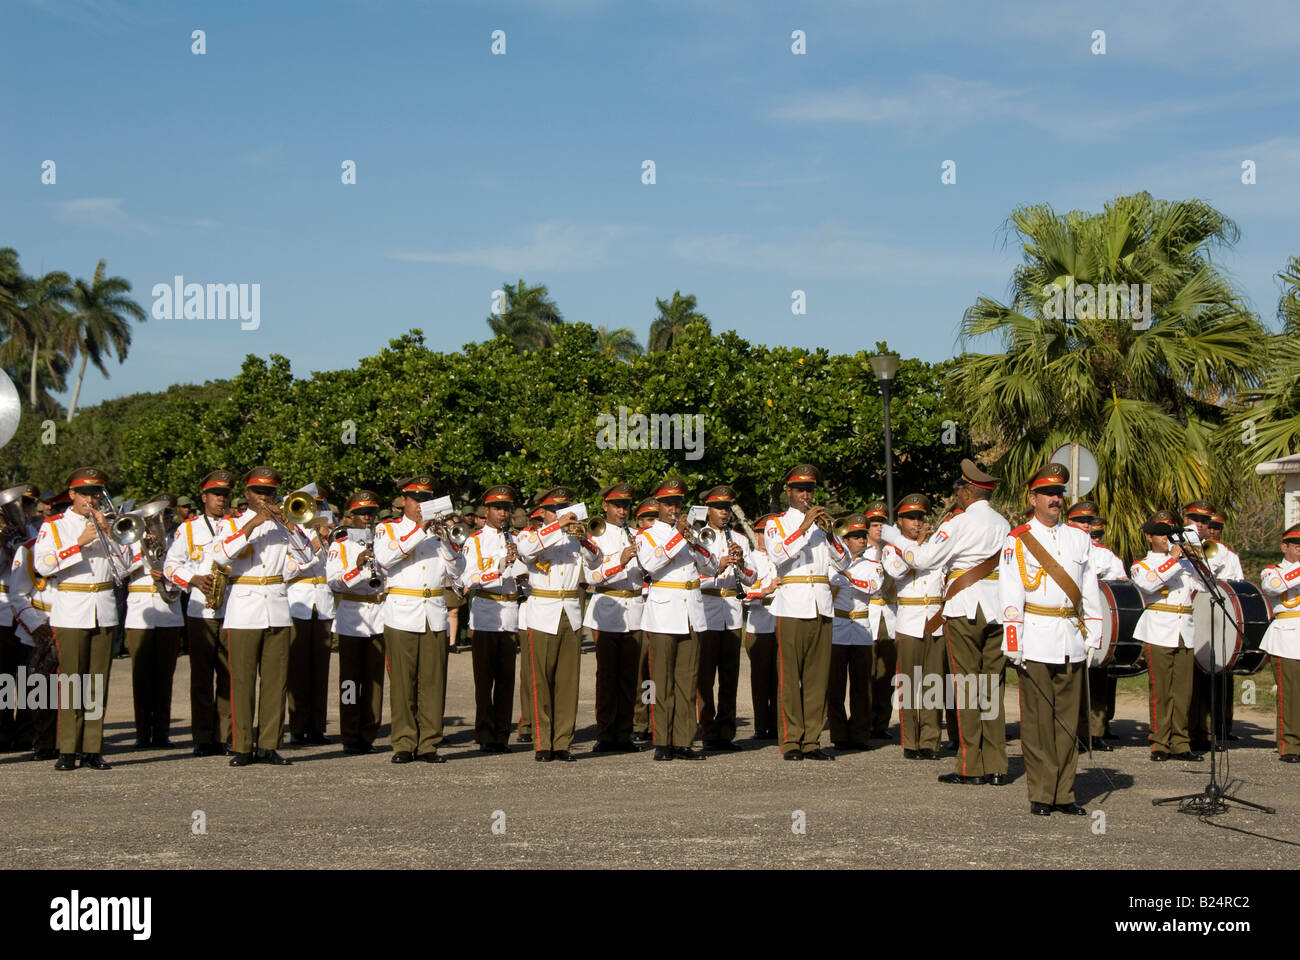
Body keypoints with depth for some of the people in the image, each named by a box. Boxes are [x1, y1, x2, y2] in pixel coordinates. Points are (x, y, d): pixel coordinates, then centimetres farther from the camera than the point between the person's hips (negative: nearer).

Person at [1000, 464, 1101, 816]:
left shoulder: (1080, 537, 13)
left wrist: (1093, 633, 9)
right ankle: (1041, 795, 3)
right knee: (1038, 721, -2)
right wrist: (1012, 640, -12)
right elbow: (1010, 593, -5)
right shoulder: (1018, 540, 0)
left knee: (1068, 718, 6)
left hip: (1072, 641, 4)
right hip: (1037, 639, -4)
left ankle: (1064, 793, 12)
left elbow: (1090, 588, 15)